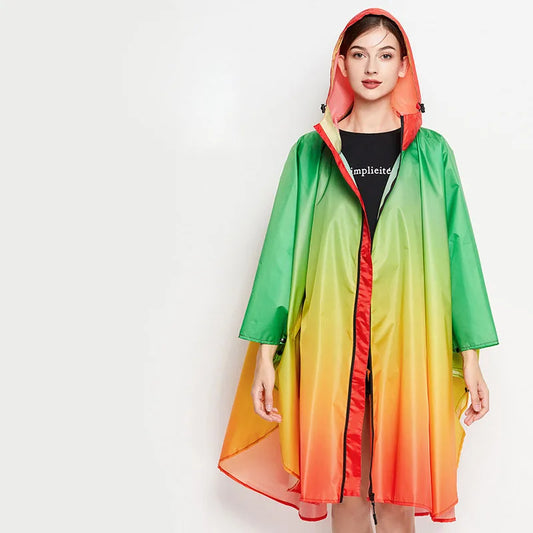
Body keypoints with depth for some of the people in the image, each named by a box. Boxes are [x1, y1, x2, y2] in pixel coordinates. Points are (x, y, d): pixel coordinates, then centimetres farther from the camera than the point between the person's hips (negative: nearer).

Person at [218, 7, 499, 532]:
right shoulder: (312, 151, 6)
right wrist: (265, 352, -5)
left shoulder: (431, 152, 7)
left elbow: (458, 247, 5)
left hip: (408, 343, 0)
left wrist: (470, 358, 0)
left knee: (397, 491, 6)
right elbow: (282, 247, 2)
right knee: (346, 488, 8)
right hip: (331, 342, 0)